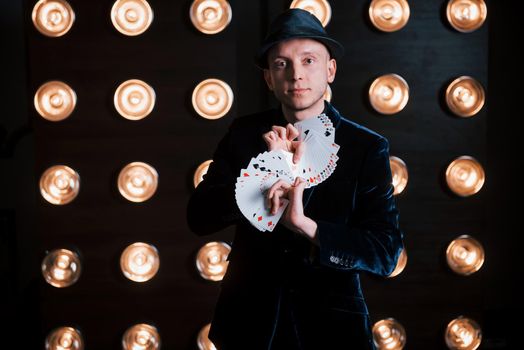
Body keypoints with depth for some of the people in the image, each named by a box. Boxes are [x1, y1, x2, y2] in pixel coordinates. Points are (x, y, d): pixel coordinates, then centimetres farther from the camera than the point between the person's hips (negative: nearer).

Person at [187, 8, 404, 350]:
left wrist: (305, 225, -28)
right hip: (249, 322, 2)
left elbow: (386, 253, -14)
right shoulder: (244, 134, -3)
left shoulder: (368, 148, -8)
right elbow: (199, 218, -11)